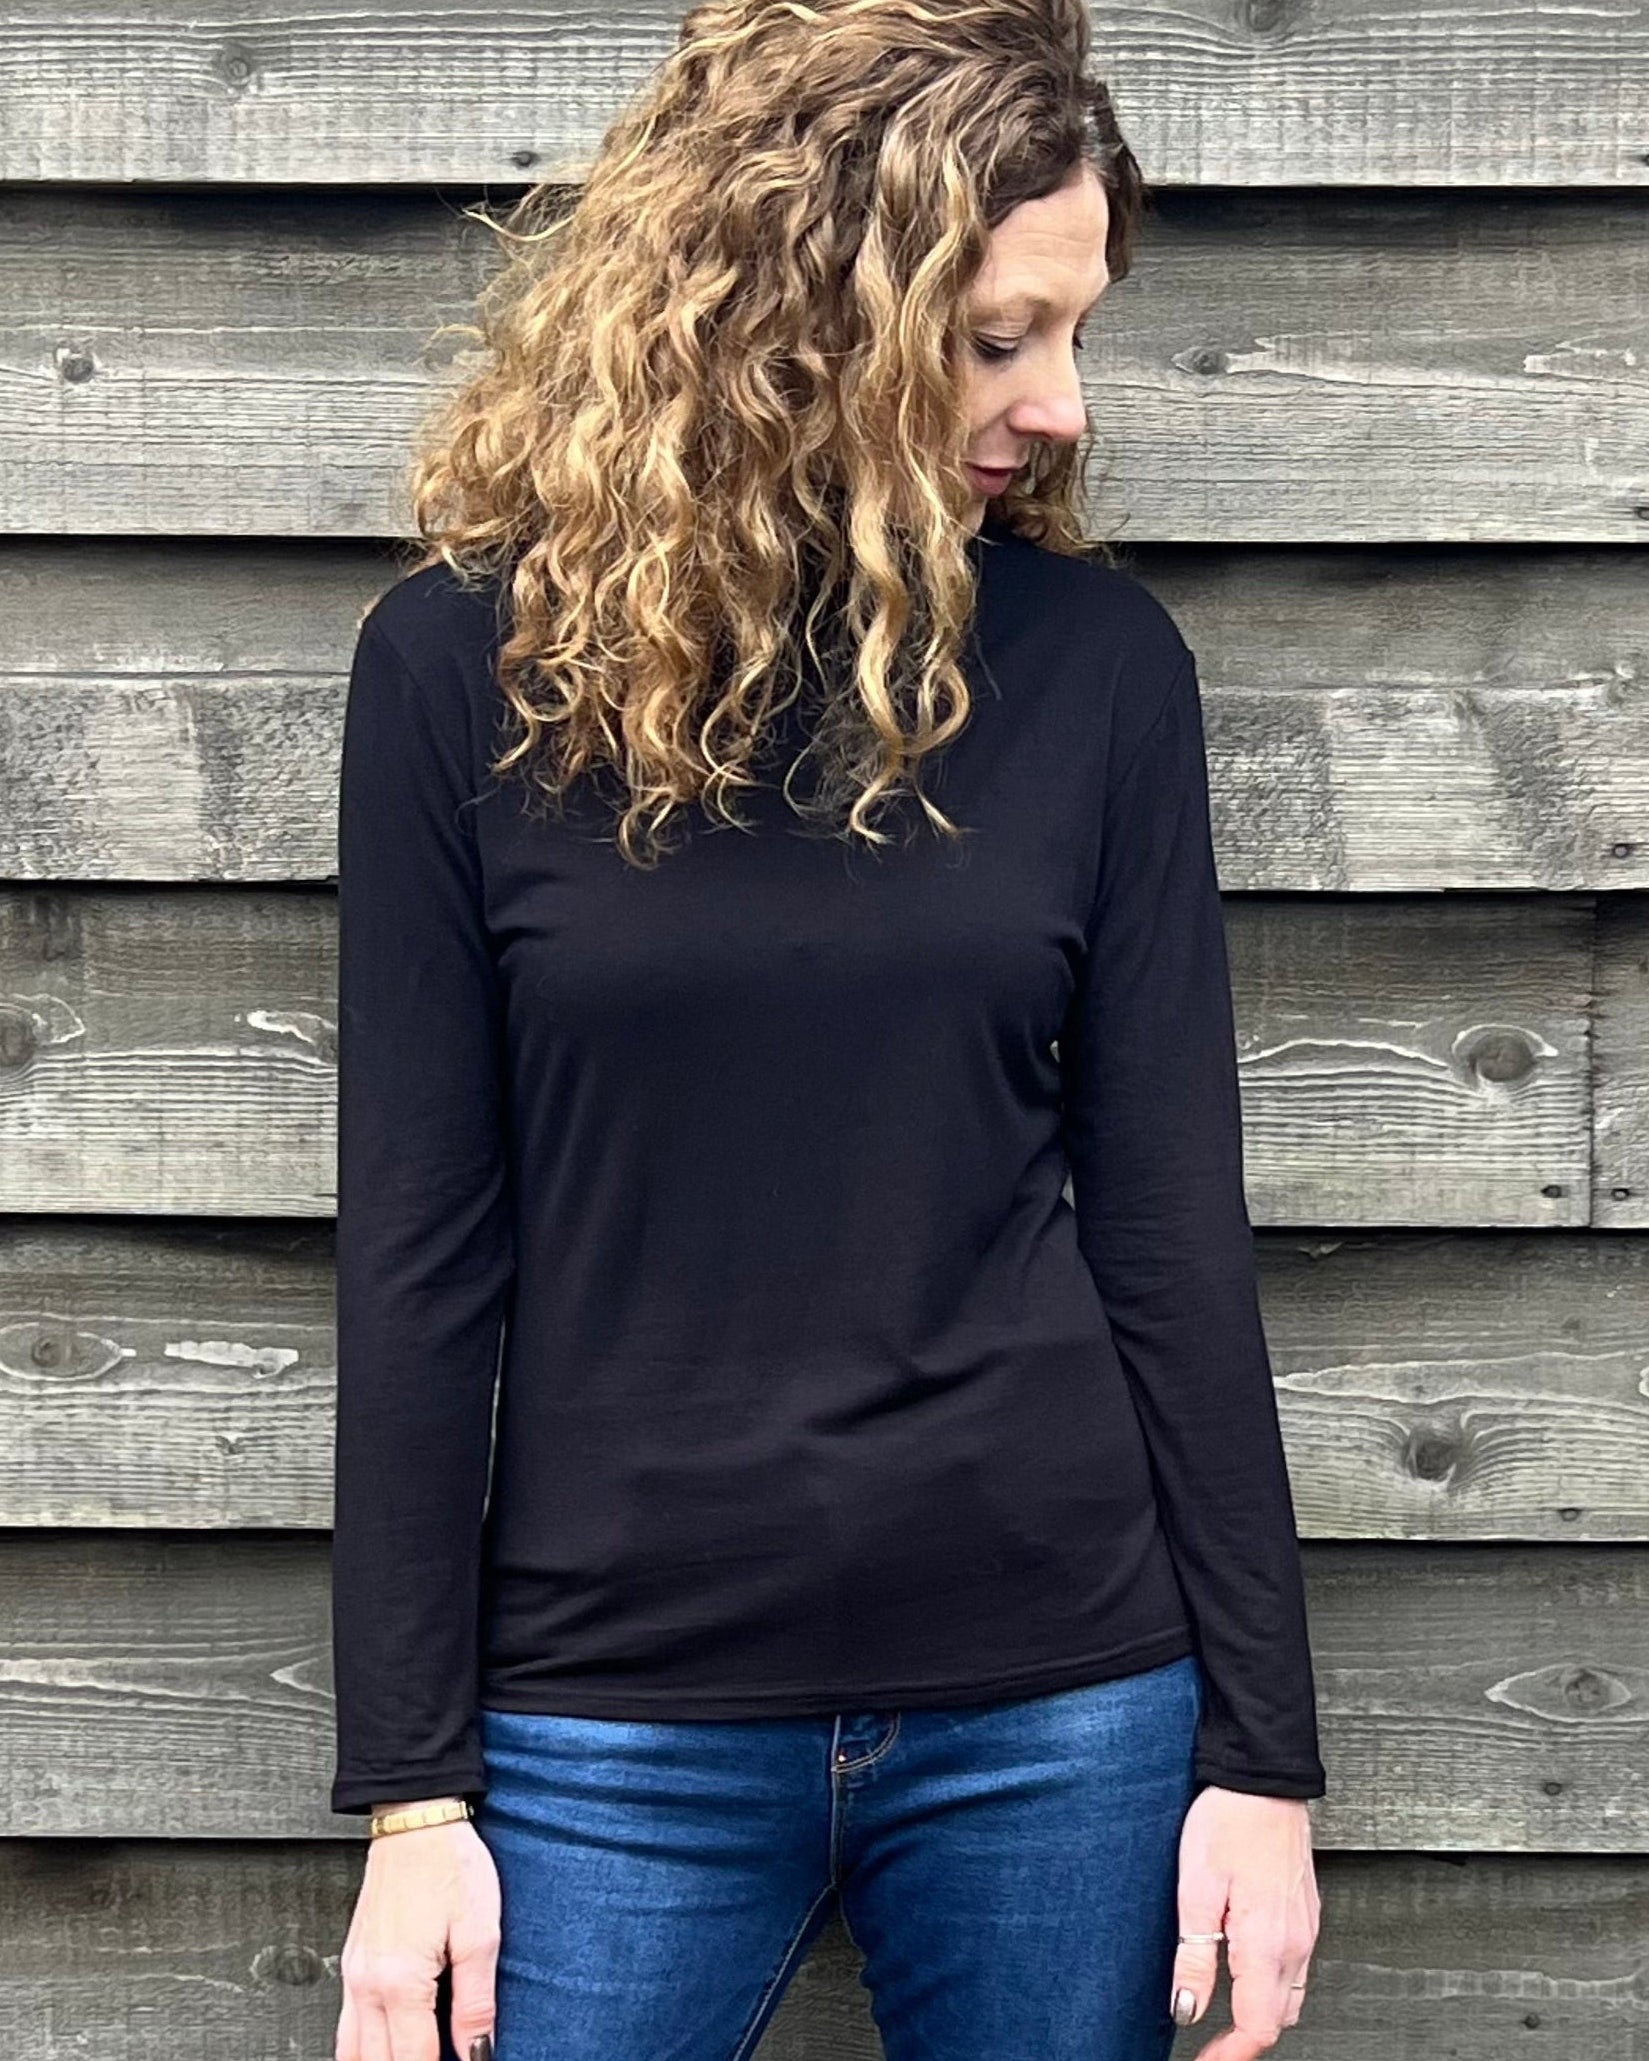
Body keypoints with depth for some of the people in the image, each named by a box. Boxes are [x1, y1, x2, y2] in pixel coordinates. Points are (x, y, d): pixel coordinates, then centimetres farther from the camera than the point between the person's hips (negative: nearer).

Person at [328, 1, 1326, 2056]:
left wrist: (1263, 1750, 0)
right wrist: (410, 1790, -3)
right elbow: (418, 1250, -2)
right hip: (618, 1720, -1)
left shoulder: (1096, 660, -1)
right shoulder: (471, 663, -4)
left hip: (1060, 1701, 1)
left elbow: (1172, 1222, 1)